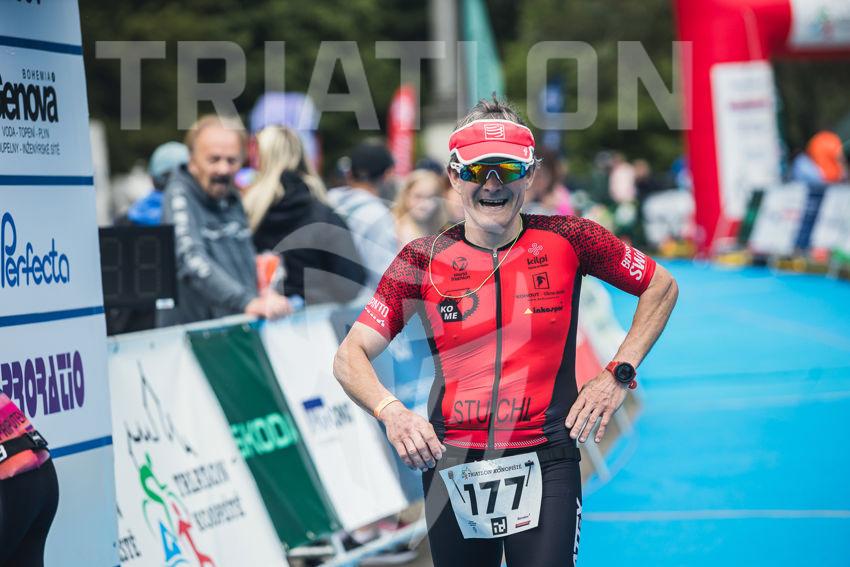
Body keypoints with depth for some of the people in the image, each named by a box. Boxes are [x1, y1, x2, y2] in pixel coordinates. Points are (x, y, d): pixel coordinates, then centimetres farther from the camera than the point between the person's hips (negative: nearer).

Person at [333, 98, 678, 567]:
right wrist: (391, 412, -21)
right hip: (450, 466, 2)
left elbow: (662, 287, 12)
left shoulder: (567, 241, -2)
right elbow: (349, 357, -1)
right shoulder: (423, 260, 0)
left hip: (545, 462, -2)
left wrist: (619, 375, 2)